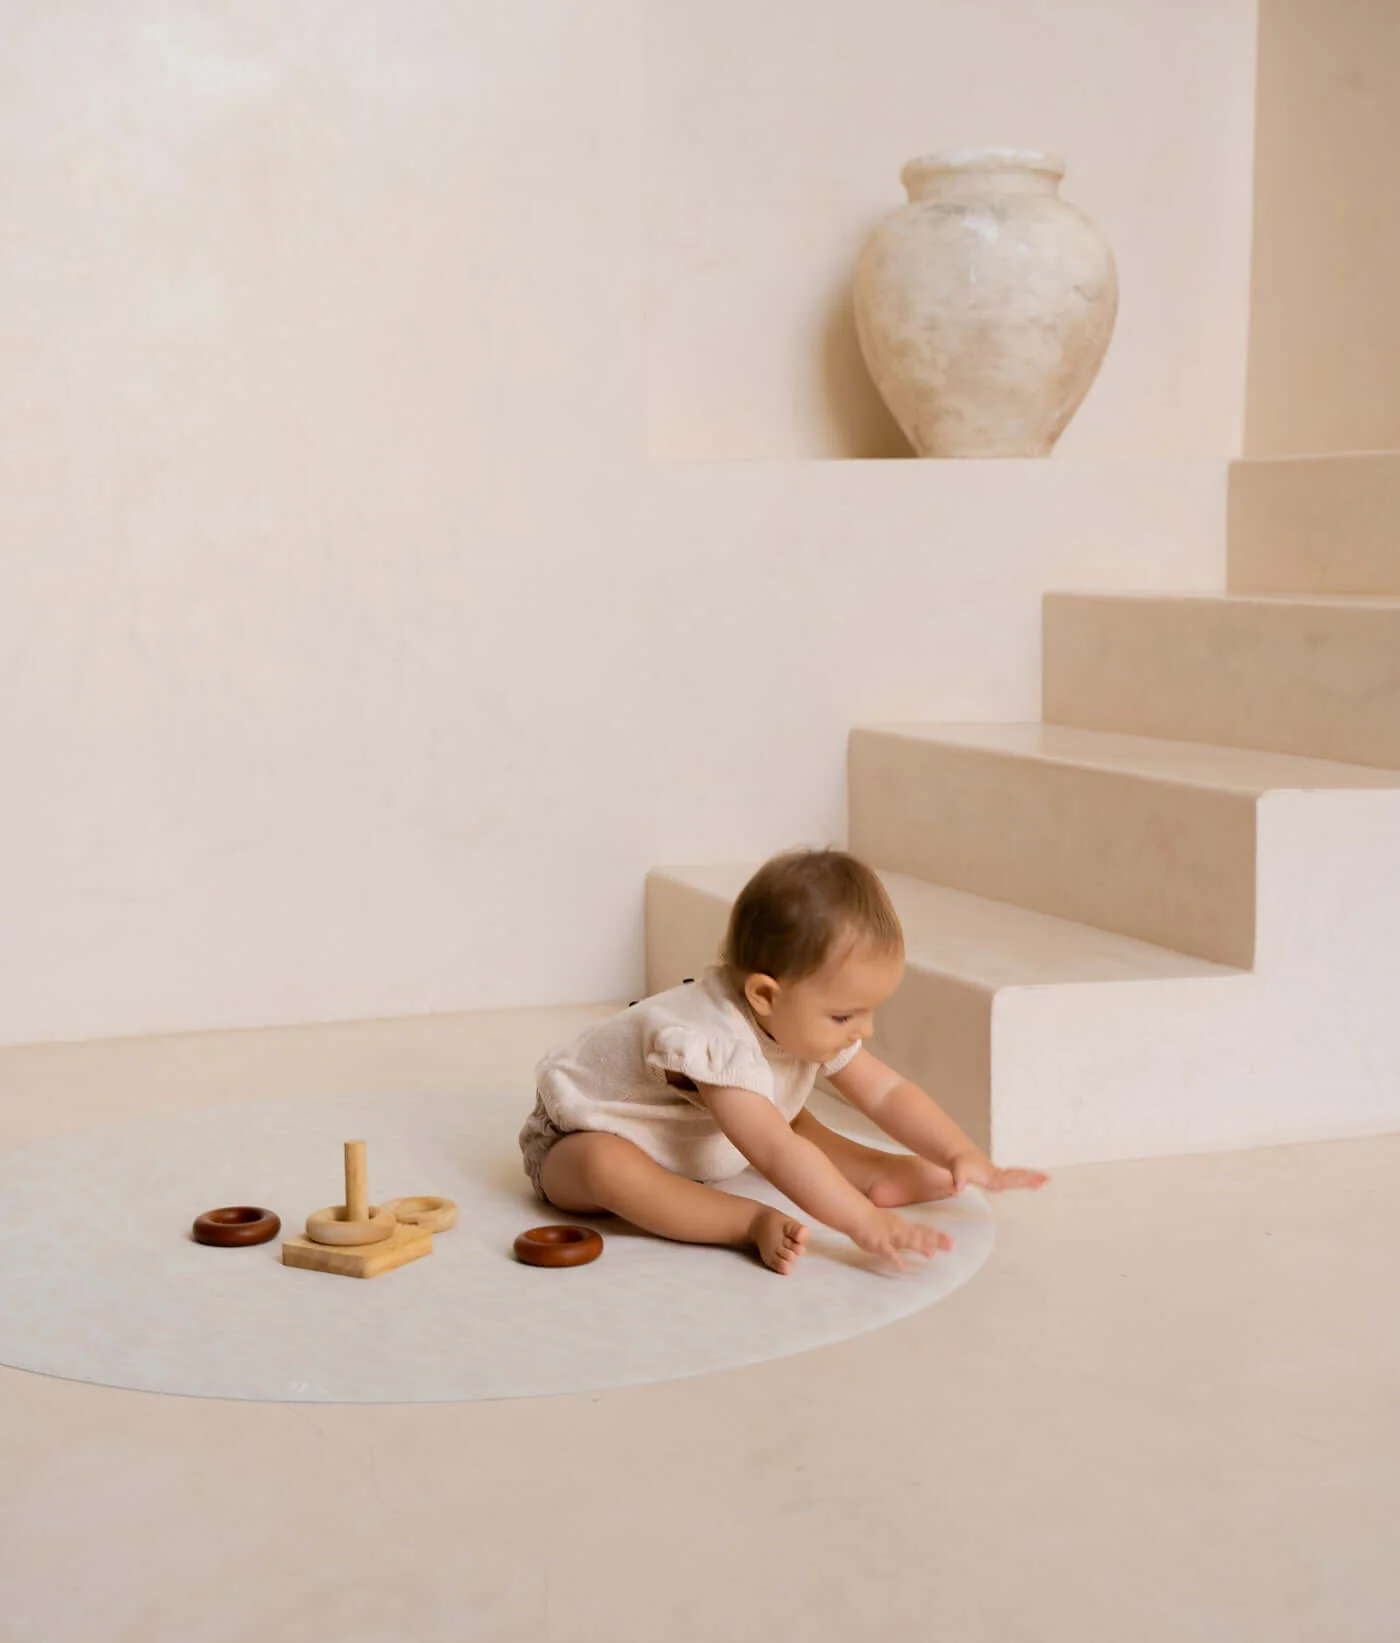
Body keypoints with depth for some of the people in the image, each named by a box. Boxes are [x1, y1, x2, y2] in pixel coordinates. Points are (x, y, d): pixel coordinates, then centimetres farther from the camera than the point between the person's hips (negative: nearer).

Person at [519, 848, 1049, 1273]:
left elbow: (887, 1092, -4)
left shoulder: (806, 1020, -12)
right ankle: (751, 1222, -39)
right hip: (578, 1137, -8)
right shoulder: (714, 1043, -40)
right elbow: (777, 1155, -47)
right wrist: (865, 1224, -51)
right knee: (608, 1167, -40)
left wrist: (965, 1156, -15)